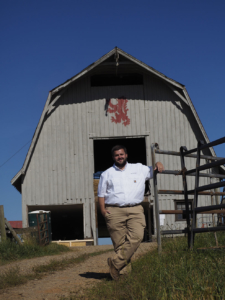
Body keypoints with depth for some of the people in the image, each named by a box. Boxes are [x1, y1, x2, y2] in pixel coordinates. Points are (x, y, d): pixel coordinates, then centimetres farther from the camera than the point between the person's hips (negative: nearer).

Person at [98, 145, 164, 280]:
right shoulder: (107, 174, 18)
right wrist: (102, 209, 2)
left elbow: (154, 171, 29)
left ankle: (116, 263, -16)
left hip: (135, 210, 0)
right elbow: (101, 193, 16)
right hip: (114, 211, 0)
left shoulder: (139, 169, 19)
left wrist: (158, 164, 5)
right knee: (120, 243, -5)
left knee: (137, 236, -20)